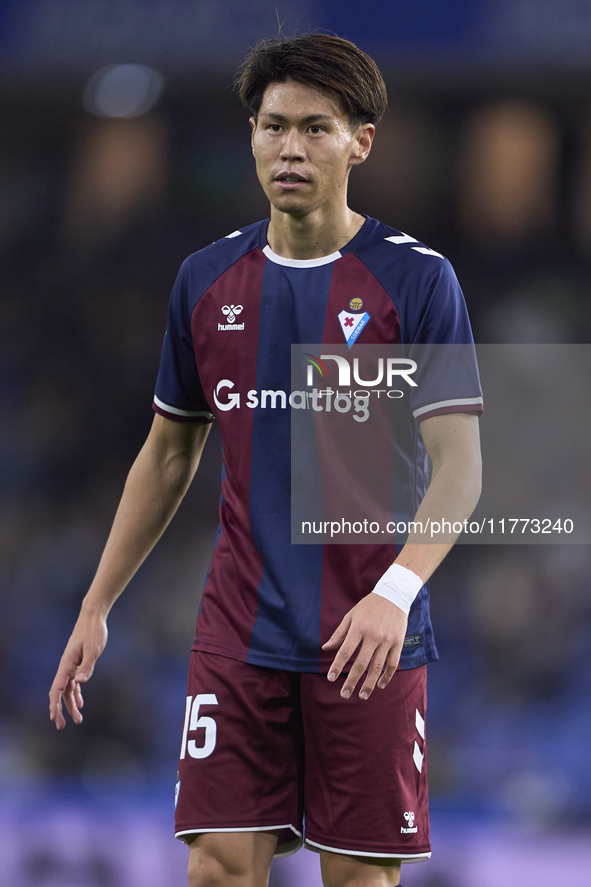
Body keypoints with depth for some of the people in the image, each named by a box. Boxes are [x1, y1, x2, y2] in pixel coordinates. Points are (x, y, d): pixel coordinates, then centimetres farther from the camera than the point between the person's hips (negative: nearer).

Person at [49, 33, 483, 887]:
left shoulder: (415, 279, -6)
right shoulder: (207, 279, 7)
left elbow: (458, 465, -12)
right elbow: (167, 456, 17)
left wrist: (395, 592, -28)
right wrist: (96, 608, 13)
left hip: (368, 640, -3)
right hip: (239, 635, 3)